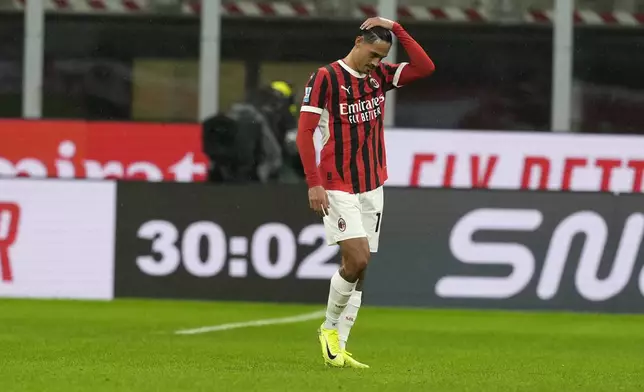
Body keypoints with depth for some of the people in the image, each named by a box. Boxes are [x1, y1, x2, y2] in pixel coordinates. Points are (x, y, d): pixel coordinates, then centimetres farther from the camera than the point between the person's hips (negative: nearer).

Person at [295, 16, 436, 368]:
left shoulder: (380, 75, 9)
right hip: (338, 188, -6)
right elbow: (304, 132, -11)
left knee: (359, 269, 4)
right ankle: (329, 328, 3)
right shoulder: (325, 78, -9)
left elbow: (425, 67, -1)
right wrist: (314, 184, -16)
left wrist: (397, 30, -6)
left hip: (372, 187, 6)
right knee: (357, 259, -18)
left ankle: (338, 347, 8)